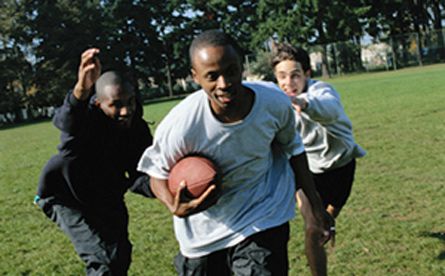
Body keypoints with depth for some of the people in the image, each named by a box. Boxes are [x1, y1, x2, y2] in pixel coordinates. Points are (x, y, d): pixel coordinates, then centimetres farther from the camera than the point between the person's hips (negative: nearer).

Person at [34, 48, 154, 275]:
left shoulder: (138, 129, -16)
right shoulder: (86, 116, -30)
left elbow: (137, 178, -17)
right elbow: (64, 120, -55)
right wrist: (81, 91, -78)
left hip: (106, 199, 6)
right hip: (65, 197, -6)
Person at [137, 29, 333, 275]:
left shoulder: (274, 102, -19)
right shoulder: (179, 126, -28)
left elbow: (292, 147, 2)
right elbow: (158, 172, -9)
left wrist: (315, 205, 6)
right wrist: (175, 207, -30)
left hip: (262, 220, 0)